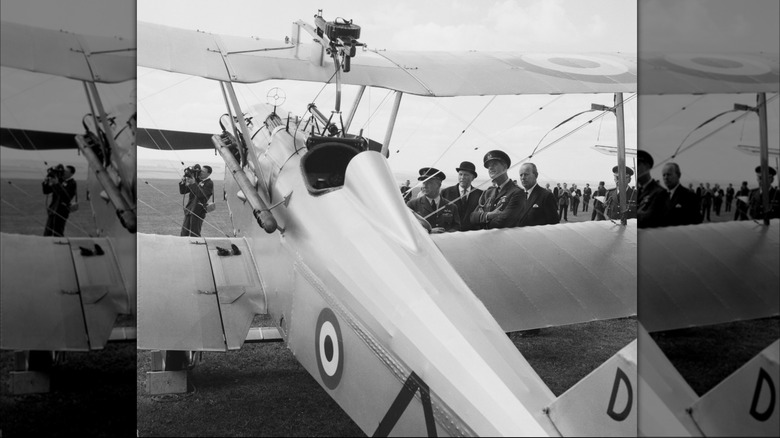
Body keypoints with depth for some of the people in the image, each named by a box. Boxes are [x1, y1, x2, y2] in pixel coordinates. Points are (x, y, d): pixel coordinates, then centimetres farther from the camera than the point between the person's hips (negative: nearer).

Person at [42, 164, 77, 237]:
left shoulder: (72, 183, -9)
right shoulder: (60, 180, 9)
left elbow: (66, 197, -24)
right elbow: (46, 191, 13)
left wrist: (57, 184, -26)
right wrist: (46, 180, -4)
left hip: (61, 212, -7)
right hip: (52, 210, 7)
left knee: (57, 234, -7)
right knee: (46, 234, 8)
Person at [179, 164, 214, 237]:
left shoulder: (209, 183, -5)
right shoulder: (196, 180, 13)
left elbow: (201, 194, -20)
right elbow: (182, 191, 14)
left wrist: (193, 184, -19)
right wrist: (183, 182, -3)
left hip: (198, 212, -7)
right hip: (189, 210, 7)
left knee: (194, 235, -6)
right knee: (184, 234, 6)